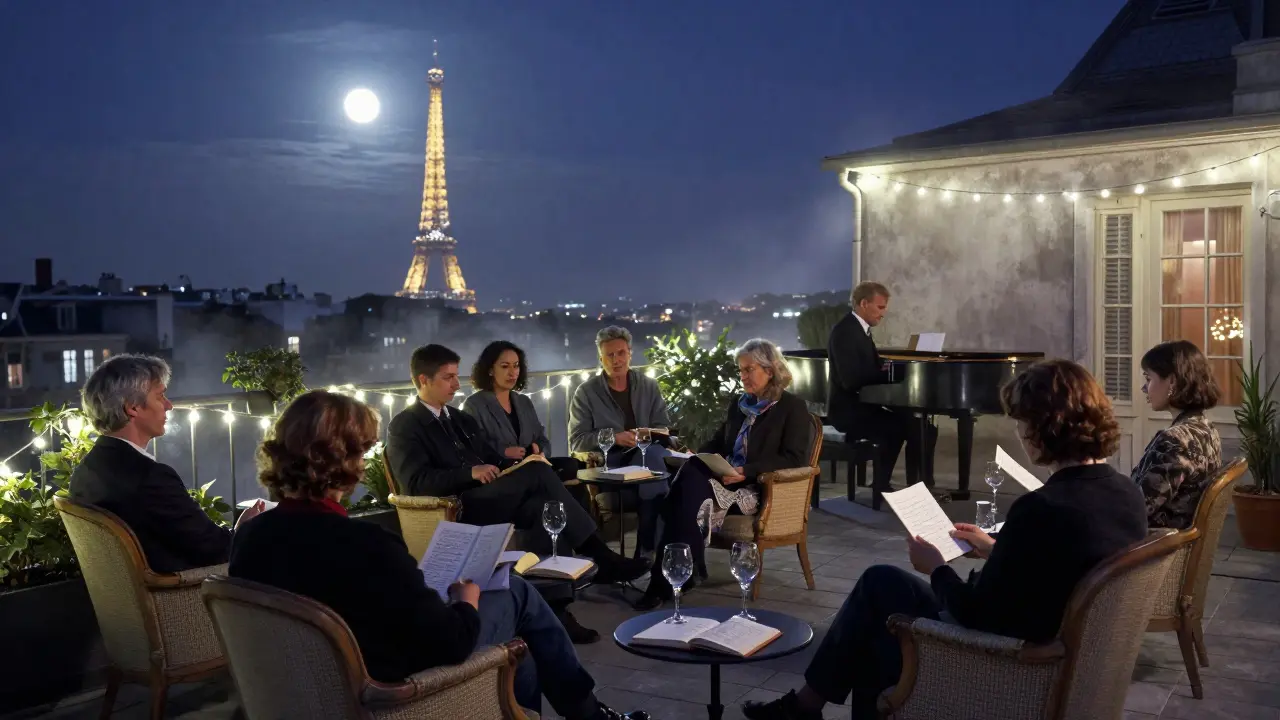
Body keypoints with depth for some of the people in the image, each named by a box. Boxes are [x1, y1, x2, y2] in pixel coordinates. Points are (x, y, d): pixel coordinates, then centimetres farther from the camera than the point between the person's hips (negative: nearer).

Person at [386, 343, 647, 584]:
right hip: (454, 509, -7)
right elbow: (416, 483, -12)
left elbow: (492, 459, 22)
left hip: (487, 499, 7)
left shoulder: (461, 419, 25)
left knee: (538, 506, -28)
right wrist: (470, 473, -21)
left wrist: (518, 467, -1)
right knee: (537, 472, -26)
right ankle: (602, 557, -23)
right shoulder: (404, 427, 1)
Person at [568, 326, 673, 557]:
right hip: (607, 462, -3)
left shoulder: (649, 386, 14)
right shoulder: (586, 393, 5)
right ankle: (651, 548, -26)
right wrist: (614, 438, -16)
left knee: (655, 454, -36)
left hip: (646, 455, 3)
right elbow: (577, 442, -1)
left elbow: (664, 427, 13)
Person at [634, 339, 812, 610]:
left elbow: (794, 459, -11)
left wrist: (747, 471, -22)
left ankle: (671, 578, -26)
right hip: (727, 481, 6)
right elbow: (718, 442, 24)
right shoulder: (739, 404, 20)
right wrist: (696, 456, 0)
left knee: (691, 495, -31)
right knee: (685, 482, -30)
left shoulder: (793, 408, -1)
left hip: (765, 488, -6)